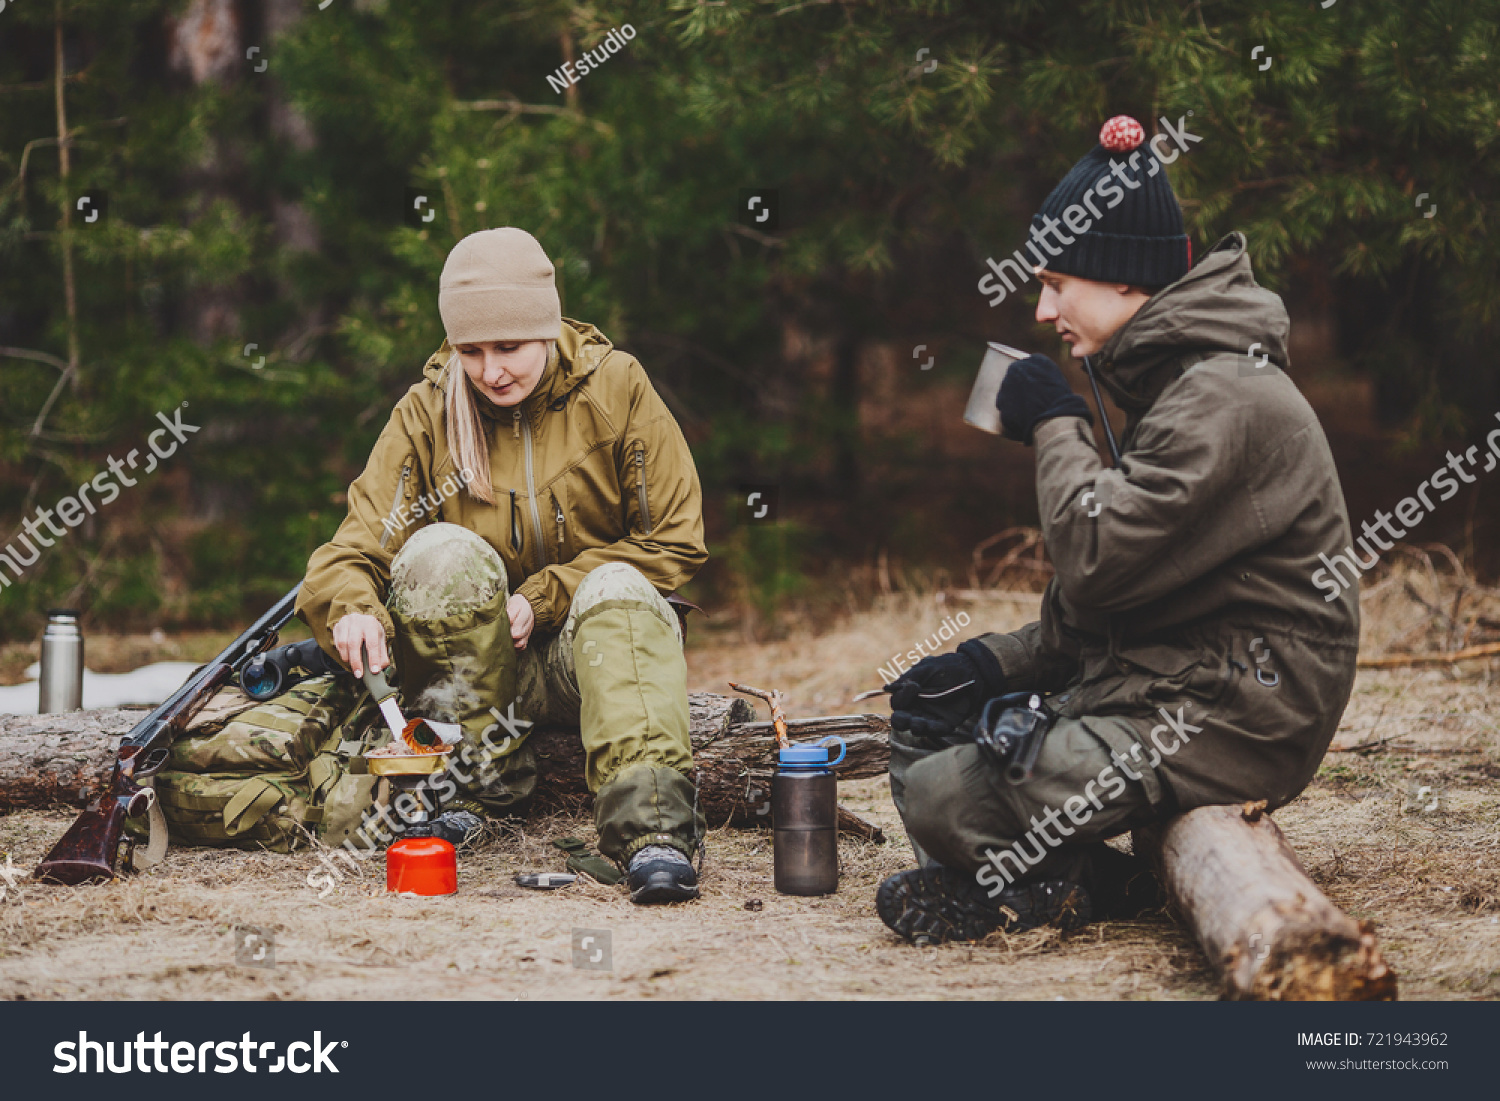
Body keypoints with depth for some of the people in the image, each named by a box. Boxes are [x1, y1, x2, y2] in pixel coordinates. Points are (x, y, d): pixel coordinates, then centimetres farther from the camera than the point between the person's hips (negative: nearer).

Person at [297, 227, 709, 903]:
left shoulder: (615, 386, -6)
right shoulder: (425, 414, -3)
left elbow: (674, 546, -5)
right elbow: (350, 553, -9)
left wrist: (541, 600, -14)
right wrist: (353, 608, -34)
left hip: (593, 648, -1)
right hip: (475, 667, 1)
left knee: (618, 588, -34)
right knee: (440, 552, -28)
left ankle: (651, 824, -52)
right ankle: (479, 780, -20)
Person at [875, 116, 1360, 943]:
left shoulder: (1227, 398, -17)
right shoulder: (1172, 379, 17)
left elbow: (1099, 562, -24)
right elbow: (1104, 594, 20)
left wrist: (1057, 429, -9)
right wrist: (1000, 662, 8)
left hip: (1235, 718, -11)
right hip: (1163, 680, 11)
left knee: (943, 799, -22)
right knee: (925, 704, 13)